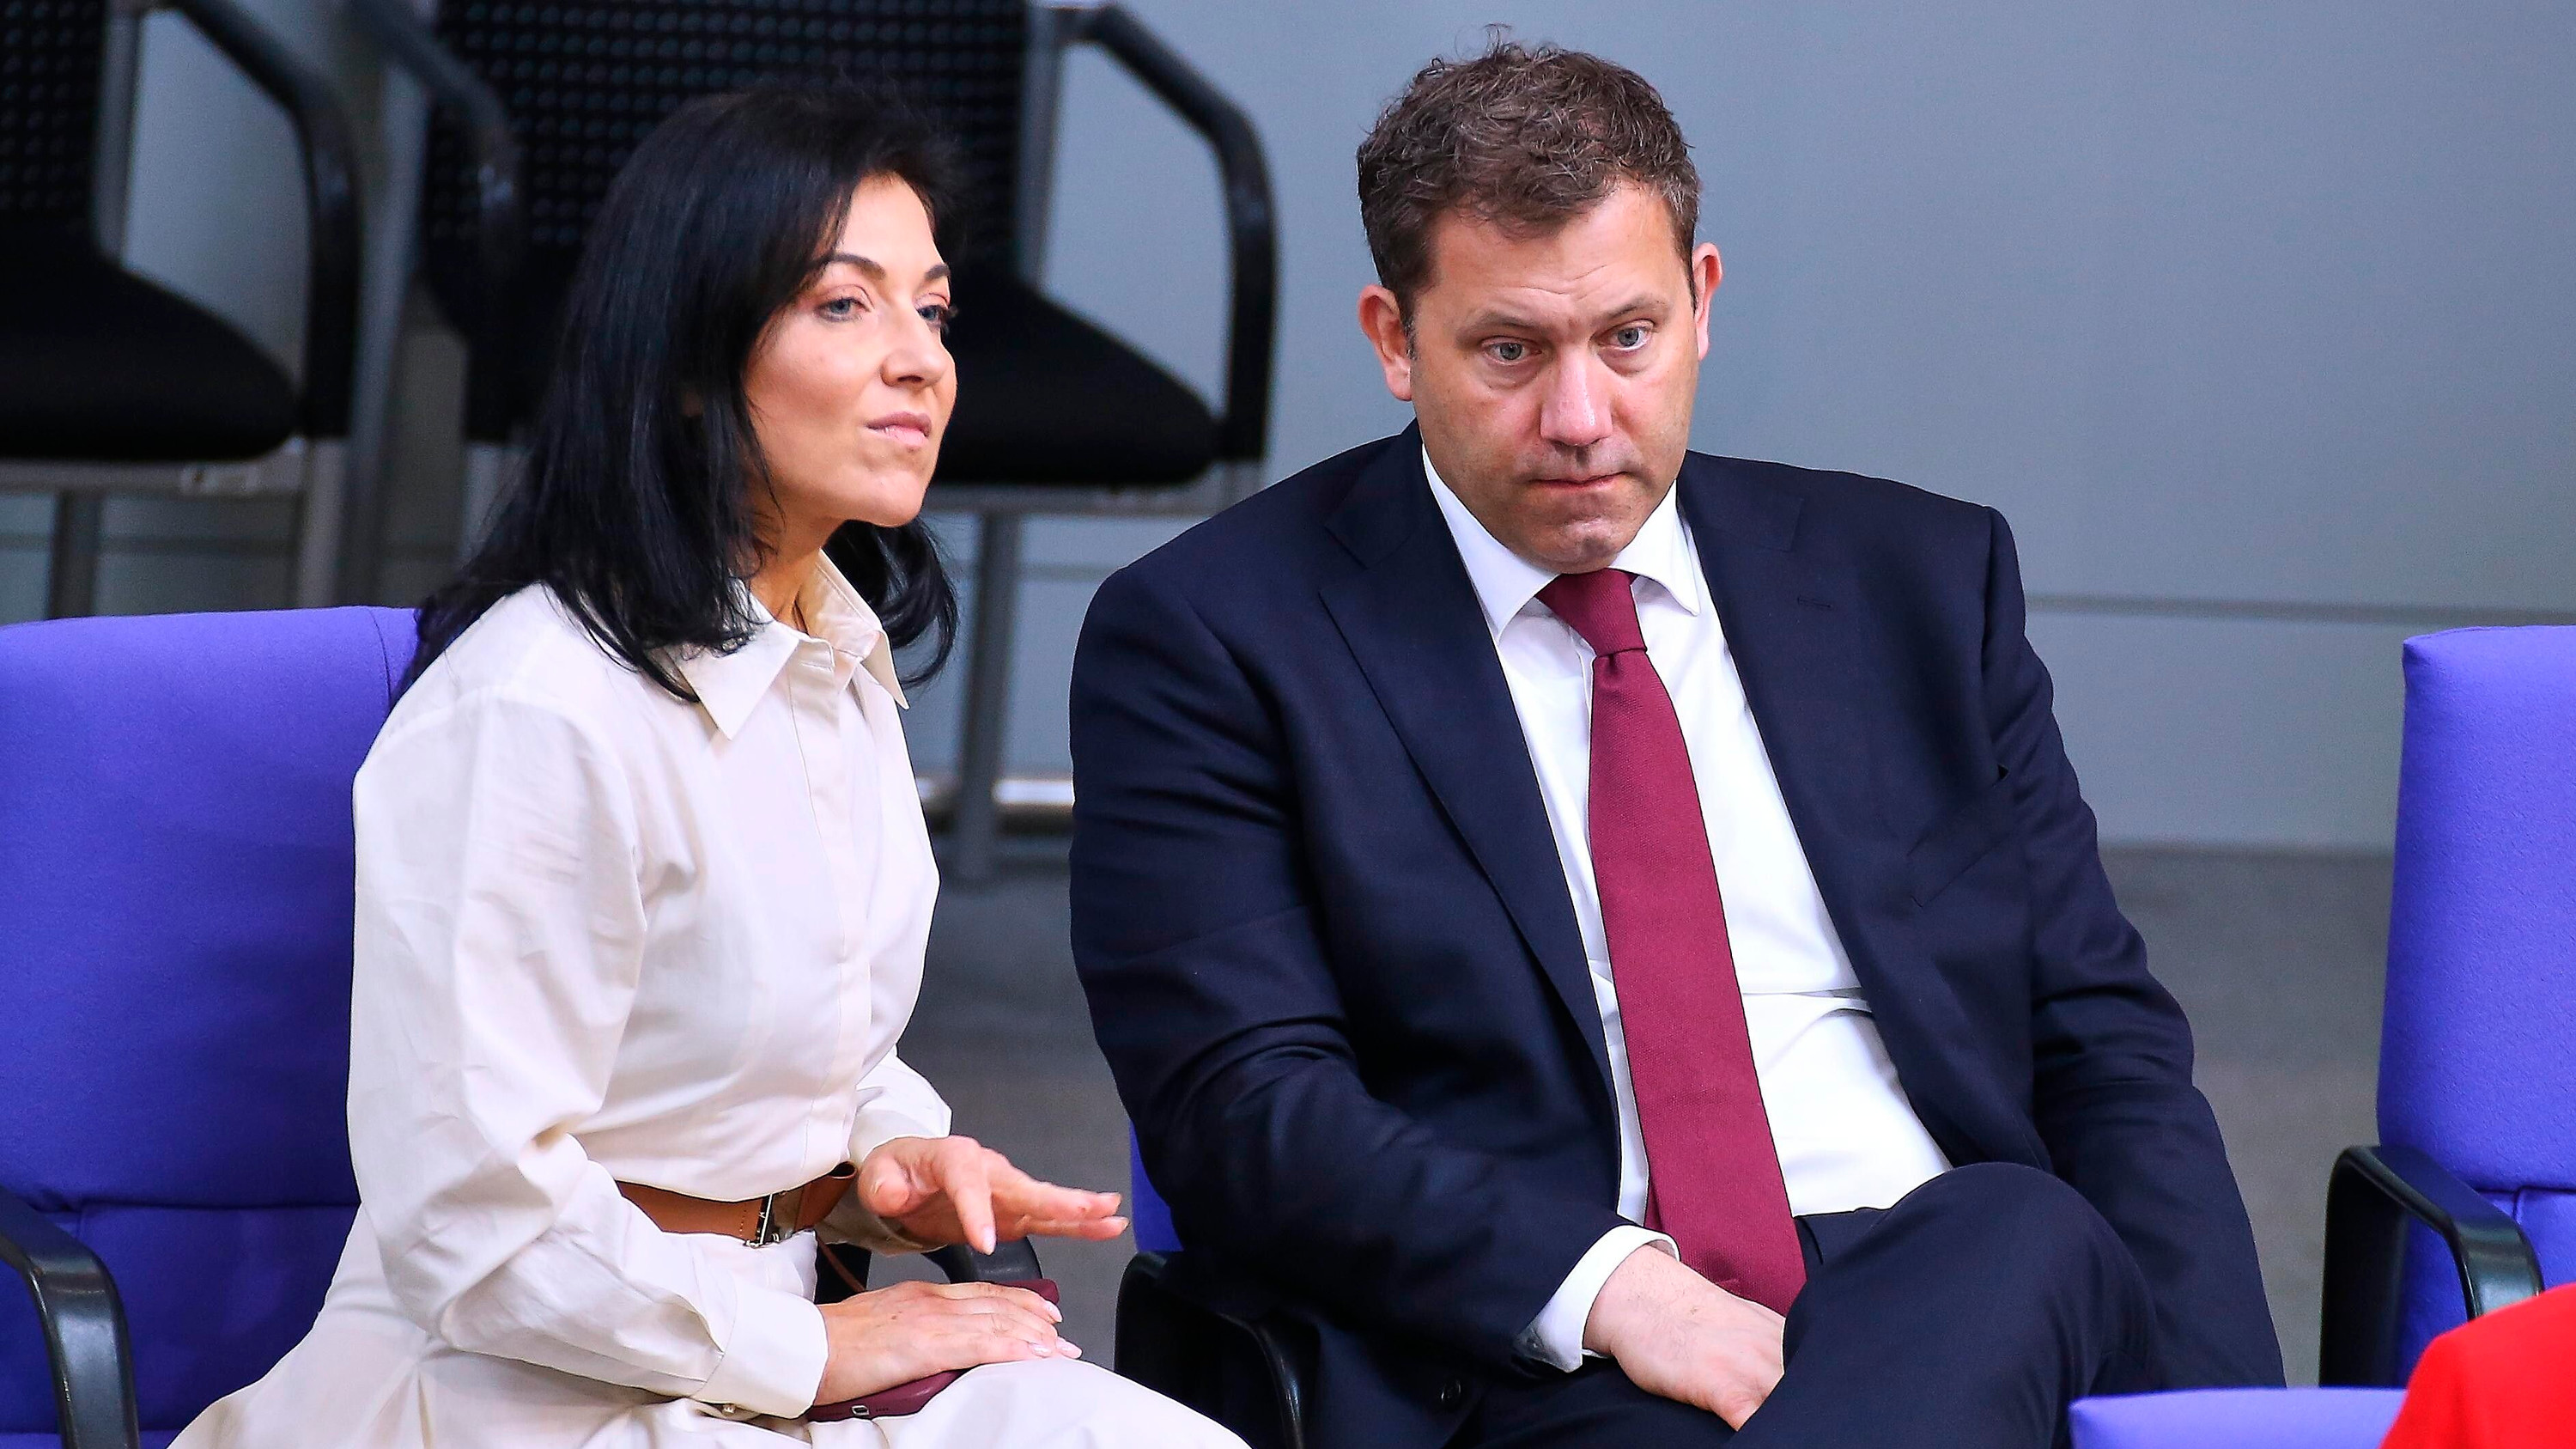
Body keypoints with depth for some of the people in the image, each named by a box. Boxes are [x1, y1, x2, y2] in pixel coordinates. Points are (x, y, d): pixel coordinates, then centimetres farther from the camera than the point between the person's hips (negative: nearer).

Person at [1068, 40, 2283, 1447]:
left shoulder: (1918, 580, 18)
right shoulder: (1212, 637, 6)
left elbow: (2104, 1044, 15)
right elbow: (1243, 1106, -4)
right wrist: (1604, 1282, -19)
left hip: (1962, 1281, 4)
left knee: (2028, 1231, -33)